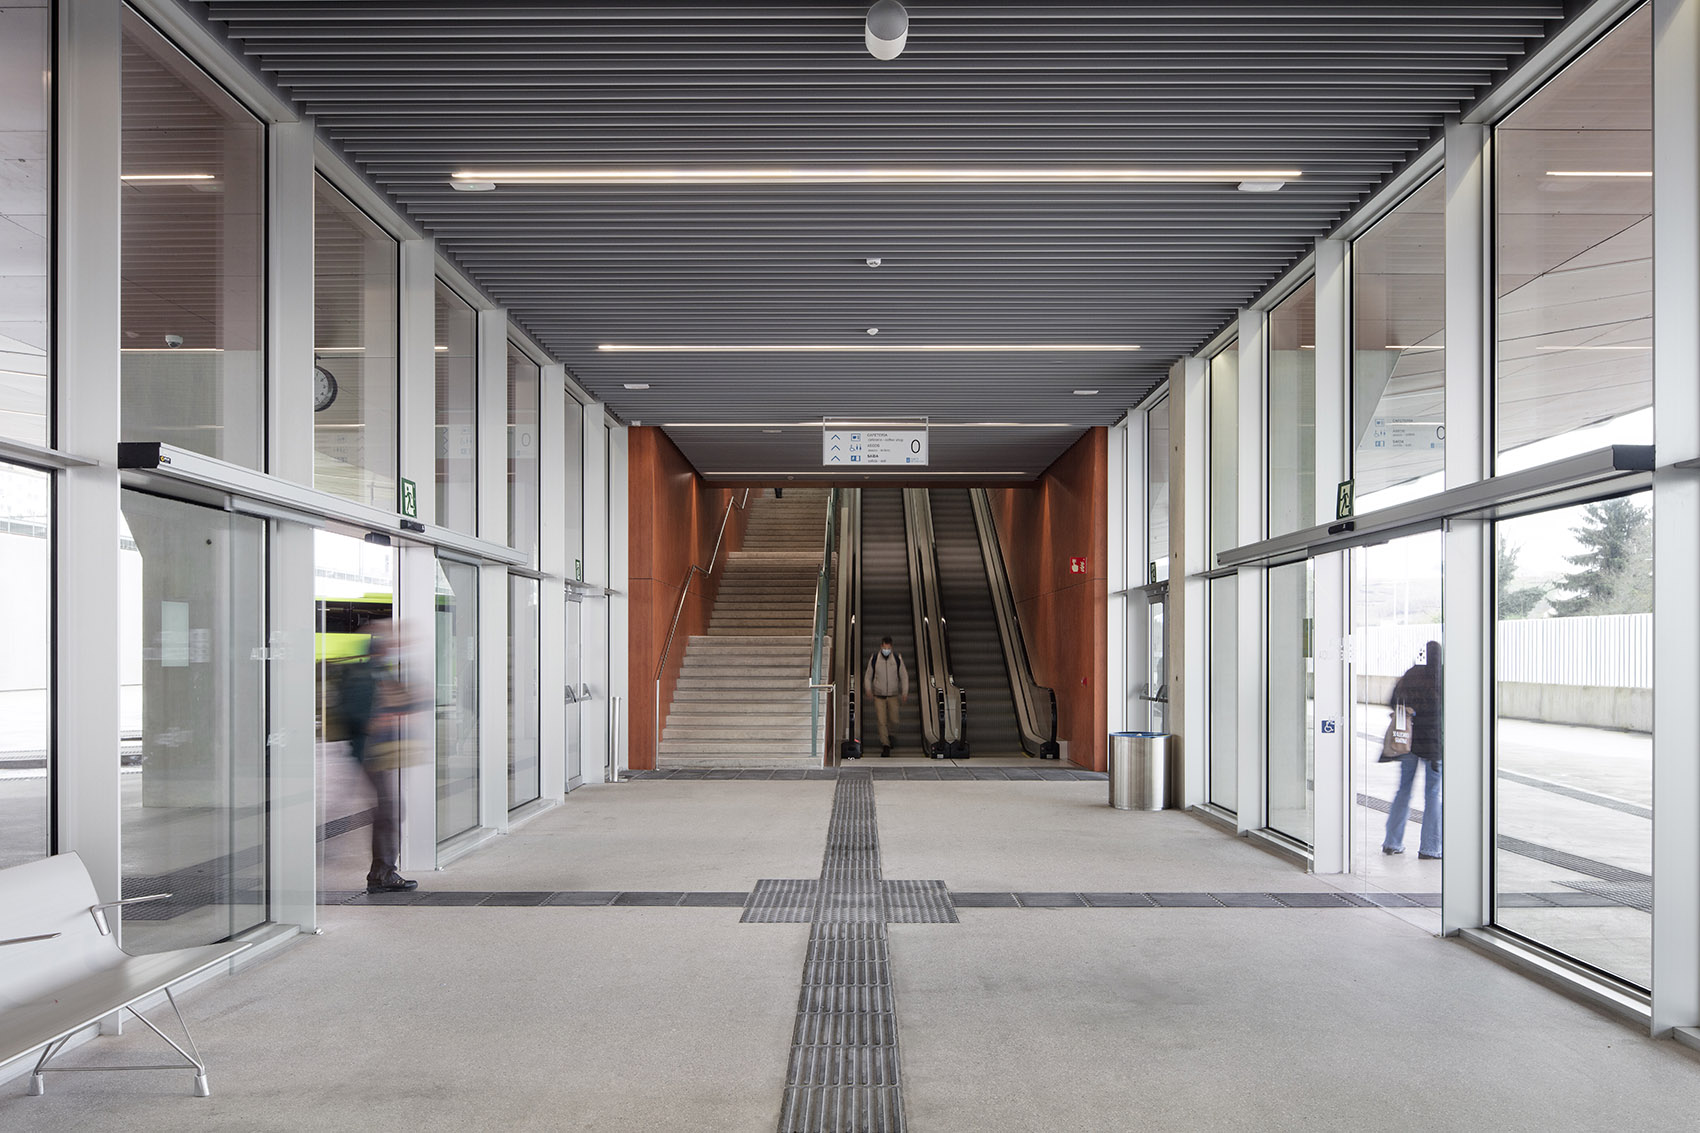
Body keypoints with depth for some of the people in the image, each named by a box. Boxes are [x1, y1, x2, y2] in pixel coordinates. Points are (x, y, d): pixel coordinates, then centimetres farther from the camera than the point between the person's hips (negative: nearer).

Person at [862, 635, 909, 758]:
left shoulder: (897, 658, -4)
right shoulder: (874, 659, -5)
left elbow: (904, 676, 1)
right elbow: (868, 676, 4)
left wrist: (905, 693, -7)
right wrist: (868, 689, -11)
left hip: (893, 695, 1)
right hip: (878, 696, -1)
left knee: (894, 720, 3)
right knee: (882, 721, -5)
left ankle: (889, 735, 34)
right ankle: (886, 746, 1)